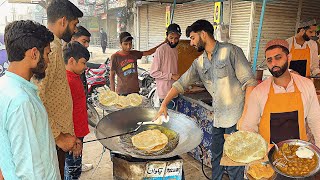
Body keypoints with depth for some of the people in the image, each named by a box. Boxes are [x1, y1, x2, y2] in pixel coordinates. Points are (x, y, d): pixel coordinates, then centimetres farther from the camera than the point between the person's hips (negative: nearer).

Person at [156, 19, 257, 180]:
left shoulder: (230, 51, -8)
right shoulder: (199, 63, 12)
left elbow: (249, 82, -12)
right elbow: (181, 83, 12)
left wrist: (246, 115, -17)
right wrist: (164, 104, 3)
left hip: (235, 118, -6)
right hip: (217, 117, 7)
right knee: (216, 157, 19)